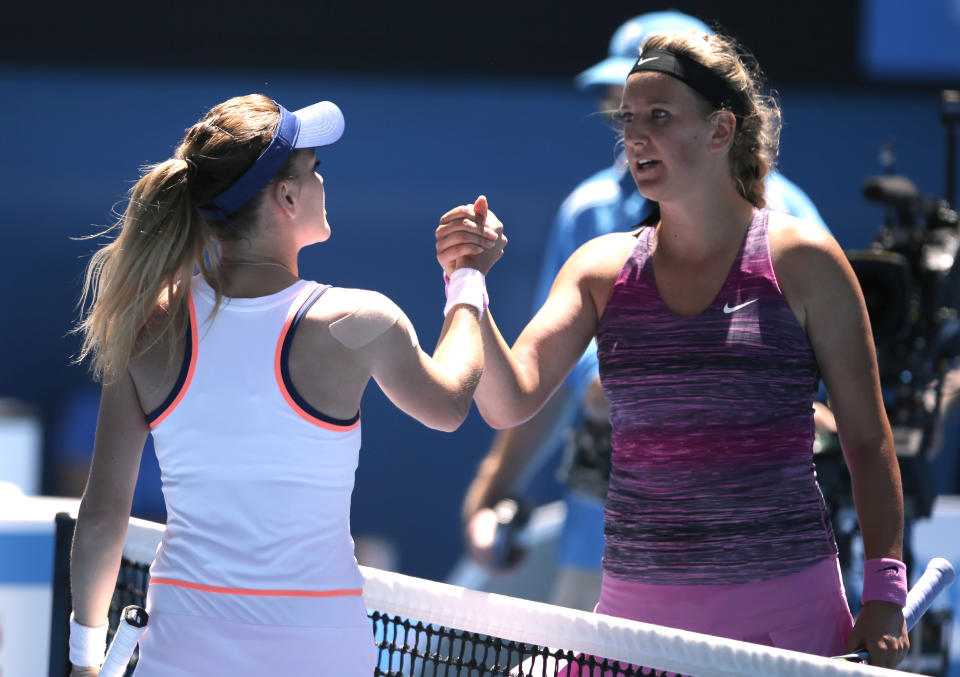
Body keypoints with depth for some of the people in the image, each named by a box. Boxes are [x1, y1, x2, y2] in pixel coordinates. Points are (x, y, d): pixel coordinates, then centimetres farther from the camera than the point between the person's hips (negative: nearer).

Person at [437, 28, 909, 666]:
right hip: (637, 606, 3)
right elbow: (509, 403, -3)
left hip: (784, 606, -3)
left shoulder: (801, 259, -1)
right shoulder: (602, 268, 8)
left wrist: (884, 596, -5)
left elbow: (868, 441, 2)